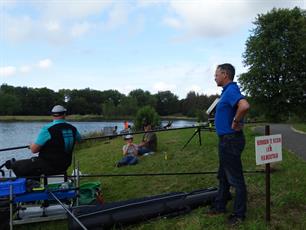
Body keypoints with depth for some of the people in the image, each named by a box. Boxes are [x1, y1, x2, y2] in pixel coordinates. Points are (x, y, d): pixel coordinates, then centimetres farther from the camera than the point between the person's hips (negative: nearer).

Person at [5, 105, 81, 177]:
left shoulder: (47, 129, -19)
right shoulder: (72, 129, -3)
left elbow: (34, 150, -16)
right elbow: (79, 139, 21)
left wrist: (31, 145, 7)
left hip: (48, 166, -6)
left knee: (15, 165, 7)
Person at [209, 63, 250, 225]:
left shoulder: (231, 90, -19)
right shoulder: (227, 91, 12)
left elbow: (244, 106, -39)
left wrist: (236, 123, -26)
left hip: (230, 140, -11)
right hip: (225, 139, 11)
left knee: (235, 179, 1)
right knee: (223, 176, 20)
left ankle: (239, 214, 13)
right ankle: (220, 206, 33)